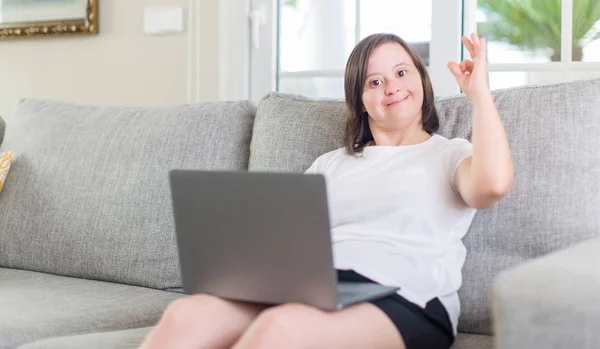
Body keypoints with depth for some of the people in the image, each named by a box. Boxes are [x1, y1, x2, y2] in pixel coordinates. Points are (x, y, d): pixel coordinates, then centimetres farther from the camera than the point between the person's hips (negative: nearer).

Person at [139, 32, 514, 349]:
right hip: (311, 286, 4)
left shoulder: (450, 154, 17)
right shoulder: (330, 164, 30)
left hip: (405, 300, -4)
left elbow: (493, 184, -7)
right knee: (188, 313, -28)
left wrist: (479, 91, 1)